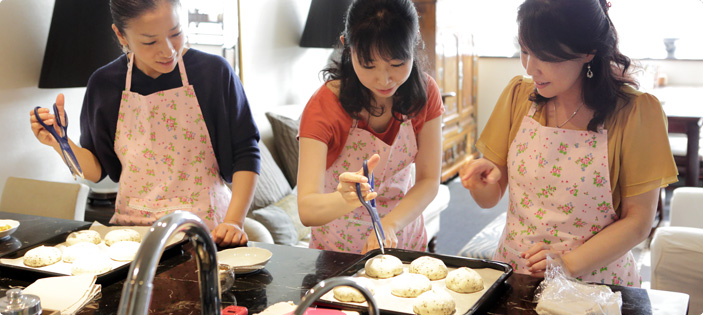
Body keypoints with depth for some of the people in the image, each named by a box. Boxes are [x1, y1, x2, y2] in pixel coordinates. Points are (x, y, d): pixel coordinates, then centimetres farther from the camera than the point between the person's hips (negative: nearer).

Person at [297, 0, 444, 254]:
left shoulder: (425, 93, -10)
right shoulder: (324, 107, -20)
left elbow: (429, 180, -9)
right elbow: (306, 209, -28)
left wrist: (389, 224, -26)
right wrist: (347, 199, -48)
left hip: (403, 240, 2)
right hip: (338, 247, -2)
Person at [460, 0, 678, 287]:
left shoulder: (634, 112, -10)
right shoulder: (519, 94, 1)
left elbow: (638, 220, -8)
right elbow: (490, 198, 5)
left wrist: (569, 264, -19)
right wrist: (483, 179, -16)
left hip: (594, 280, -2)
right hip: (513, 271, 2)